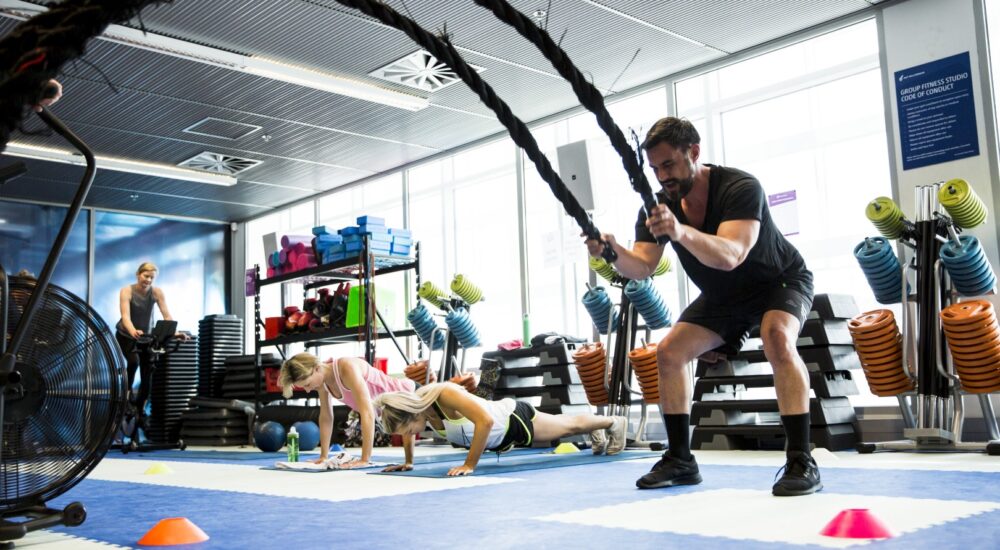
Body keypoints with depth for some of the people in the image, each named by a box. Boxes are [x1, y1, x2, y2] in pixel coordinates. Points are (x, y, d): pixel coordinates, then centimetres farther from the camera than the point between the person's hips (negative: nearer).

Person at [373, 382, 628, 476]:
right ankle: (597, 434, 60)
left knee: (571, 425, 21)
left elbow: (486, 421, -50)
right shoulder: (414, 404, -18)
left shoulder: (445, 394, -41)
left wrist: (469, 465, -44)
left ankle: (614, 423, 49)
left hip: (516, 419, -7)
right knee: (566, 426, 33)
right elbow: (408, 434, 7)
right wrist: (408, 462, 1)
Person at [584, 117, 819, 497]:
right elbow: (641, 269, -25)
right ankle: (680, 460, 4)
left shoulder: (739, 188, -33)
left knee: (777, 339, -36)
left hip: (780, 280, -6)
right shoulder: (658, 206, -16)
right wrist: (614, 251, -46)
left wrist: (681, 232, -67)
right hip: (722, 295, 6)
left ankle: (801, 461, -29)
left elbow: (730, 255, -50)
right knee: (669, 353, -6)